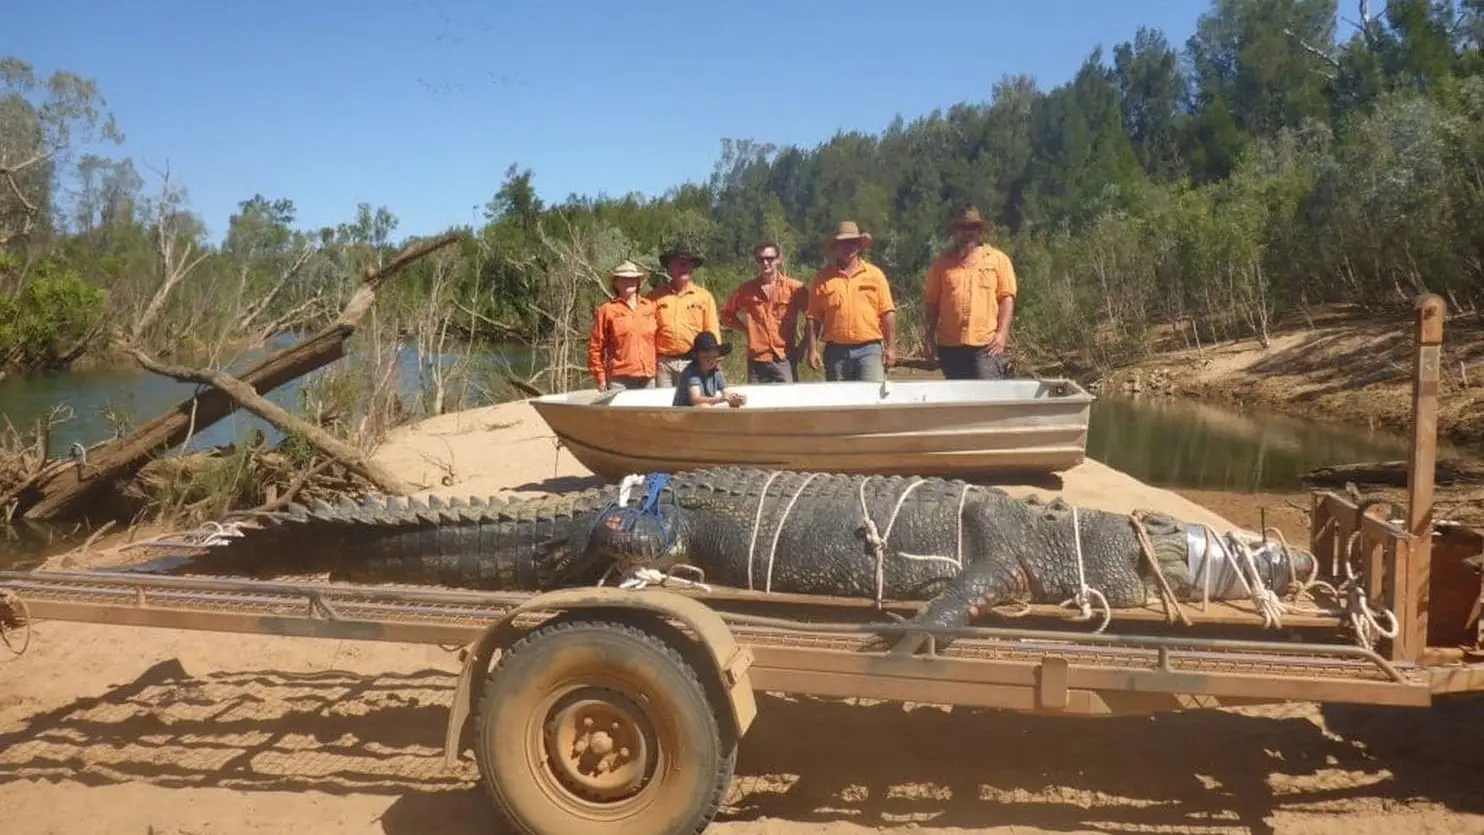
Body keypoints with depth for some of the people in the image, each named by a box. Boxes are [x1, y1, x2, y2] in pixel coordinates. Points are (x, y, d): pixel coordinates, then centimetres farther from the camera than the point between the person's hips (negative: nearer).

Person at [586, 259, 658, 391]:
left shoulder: (650, 306, 12)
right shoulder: (607, 310, 3)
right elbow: (595, 347, 3)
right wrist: (600, 378, -1)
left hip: (648, 379, 3)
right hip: (620, 380, -3)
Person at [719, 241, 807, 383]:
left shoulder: (794, 287, 1)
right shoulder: (747, 289, 7)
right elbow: (726, 315, 18)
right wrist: (749, 328, 7)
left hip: (785, 359, -2)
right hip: (757, 360, 2)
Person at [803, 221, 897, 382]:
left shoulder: (875, 274, 7)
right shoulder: (822, 278, 6)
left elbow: (887, 313, 4)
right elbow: (814, 318, 5)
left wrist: (890, 347, -1)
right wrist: (812, 350, -2)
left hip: (869, 349, -1)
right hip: (836, 350, 1)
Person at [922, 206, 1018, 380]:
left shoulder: (998, 259, 8)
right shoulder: (942, 263, 12)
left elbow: (1007, 298, 3)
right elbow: (931, 302, 11)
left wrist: (1001, 333, -7)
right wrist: (929, 338, 4)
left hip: (986, 344, -2)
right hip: (950, 345, 3)